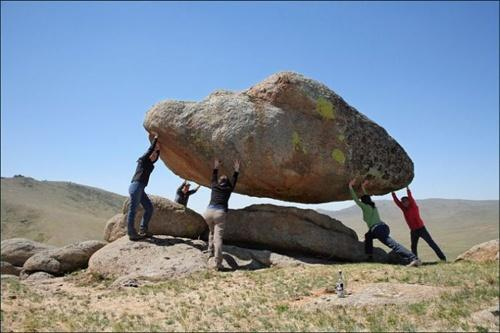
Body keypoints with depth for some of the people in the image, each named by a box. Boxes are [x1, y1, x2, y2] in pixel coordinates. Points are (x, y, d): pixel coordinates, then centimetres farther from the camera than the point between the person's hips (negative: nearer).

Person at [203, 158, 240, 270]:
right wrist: (236, 170, 40)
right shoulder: (229, 189, 16)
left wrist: (215, 168, 50)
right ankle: (218, 263, -19)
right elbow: (234, 181, 33)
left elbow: (213, 178, 39)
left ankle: (210, 252, 21)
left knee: (212, 232, 28)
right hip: (220, 213, -3)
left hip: (209, 211, 3)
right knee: (218, 237, -10)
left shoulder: (214, 186, 20)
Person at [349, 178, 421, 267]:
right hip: (384, 227, 8)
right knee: (368, 235, 34)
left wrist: (350, 187, 11)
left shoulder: (365, 207, 7)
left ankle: (414, 259, -37)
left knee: (393, 244, -21)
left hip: (377, 229, -8)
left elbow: (355, 199, 5)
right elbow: (367, 198, 44)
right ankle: (370, 256, 30)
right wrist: (363, 188, 48)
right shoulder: (373, 206, 26)